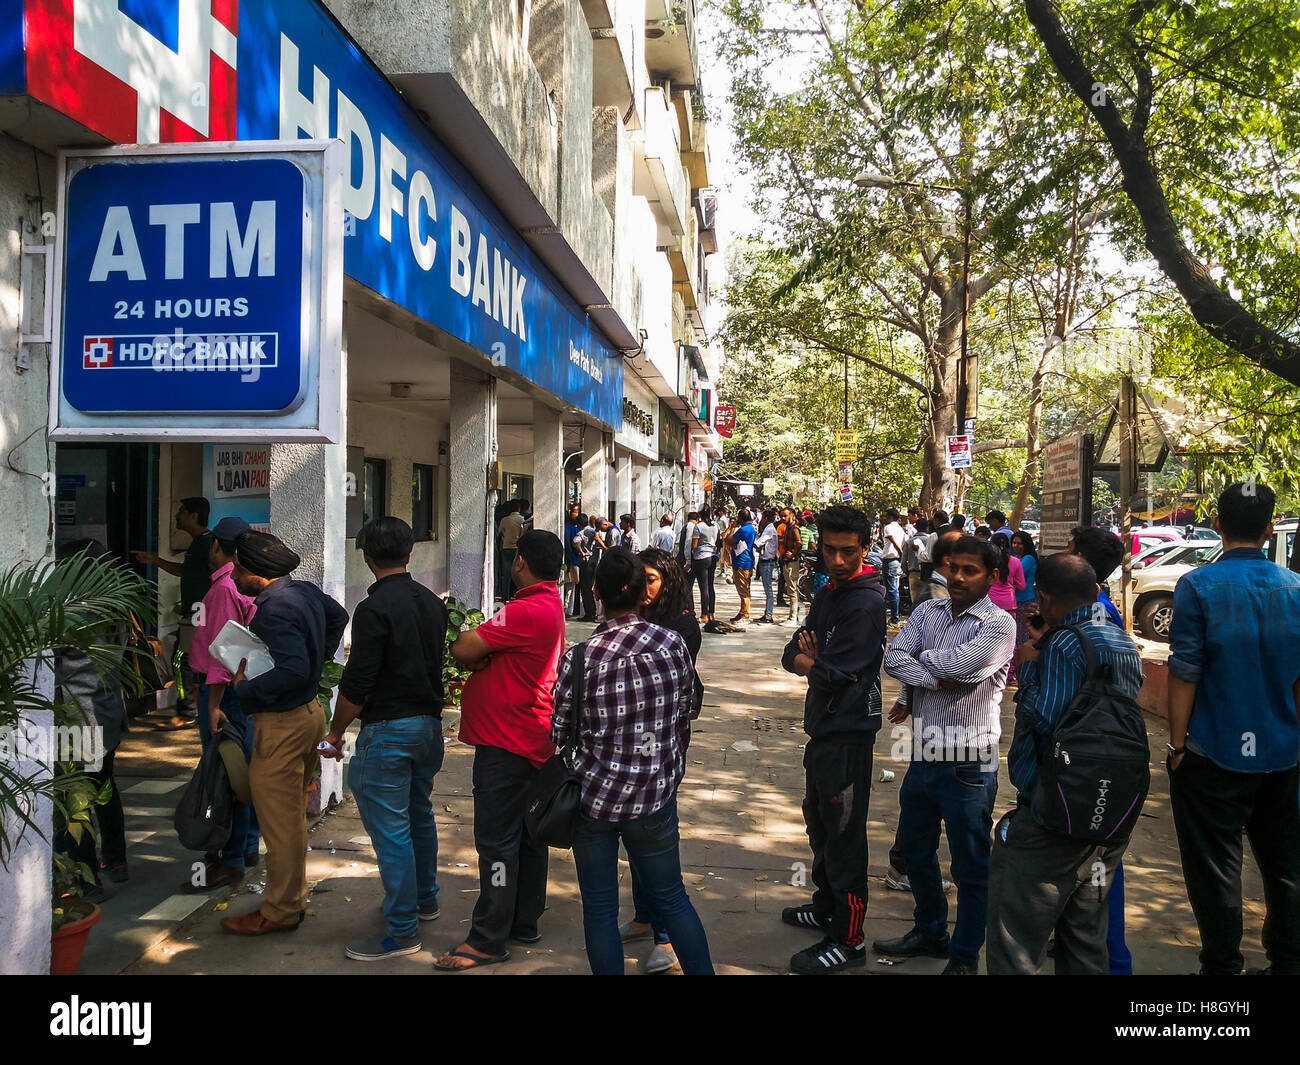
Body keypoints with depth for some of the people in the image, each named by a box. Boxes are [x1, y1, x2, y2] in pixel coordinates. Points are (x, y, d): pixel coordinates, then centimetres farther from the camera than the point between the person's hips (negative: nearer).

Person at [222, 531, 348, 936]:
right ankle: (294, 898, 30)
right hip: (309, 711, 10)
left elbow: (293, 670, -33)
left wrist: (246, 688, -19)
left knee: (280, 823, 2)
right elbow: (338, 617, 25)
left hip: (282, 724, -10)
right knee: (292, 816, 20)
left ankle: (279, 911, 13)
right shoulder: (306, 592, 5)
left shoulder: (275, 611, -24)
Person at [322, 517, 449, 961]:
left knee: (391, 829, -1)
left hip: (387, 730, -8)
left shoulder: (375, 608, -17)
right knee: (420, 814, 22)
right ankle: (425, 899, 37)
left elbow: (357, 684, -17)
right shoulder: (432, 602, 7)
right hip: (429, 723, 8)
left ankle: (402, 931, 5)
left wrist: (336, 732, -5)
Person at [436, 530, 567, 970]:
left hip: (506, 743, -10)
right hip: (535, 739, 10)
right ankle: (524, 922, 27)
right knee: (528, 834, 16)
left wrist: (459, 640, 0)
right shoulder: (551, 605, 12)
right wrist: (481, 656, -10)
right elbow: (498, 651, 11)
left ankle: (488, 941, 4)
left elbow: (463, 649, -22)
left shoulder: (526, 611, -21)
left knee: (496, 840, -3)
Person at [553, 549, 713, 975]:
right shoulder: (673, 644, -9)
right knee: (671, 898, 19)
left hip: (594, 794, -2)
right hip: (655, 795, 2)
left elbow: (558, 732, -4)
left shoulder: (579, 658, -15)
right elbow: (685, 713, 6)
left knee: (599, 907, 12)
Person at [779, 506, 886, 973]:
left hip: (848, 731, -10)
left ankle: (849, 939, 10)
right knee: (819, 818, 22)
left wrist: (811, 663, -3)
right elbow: (792, 656, 8)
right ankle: (826, 904, 40)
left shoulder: (866, 603, -19)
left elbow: (832, 674, -24)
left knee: (844, 833, -1)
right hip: (823, 725, 10)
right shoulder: (828, 593, 10)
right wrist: (816, 663, -13)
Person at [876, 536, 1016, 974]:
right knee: (915, 848, 22)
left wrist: (921, 657, -7)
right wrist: (938, 681, -18)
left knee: (970, 867, 7)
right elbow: (893, 659, -6)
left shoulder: (999, 623, -11)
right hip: (924, 754, 6)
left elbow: (956, 663, -25)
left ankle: (964, 957, 24)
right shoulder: (928, 611, 6)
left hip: (967, 765, -6)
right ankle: (930, 932, 43)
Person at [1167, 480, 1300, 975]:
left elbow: (1184, 672, -13)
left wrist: (1177, 742, -4)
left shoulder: (1198, 585, -13)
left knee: (1216, 869, 6)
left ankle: (1223, 966, 13)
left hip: (1215, 753, -4)